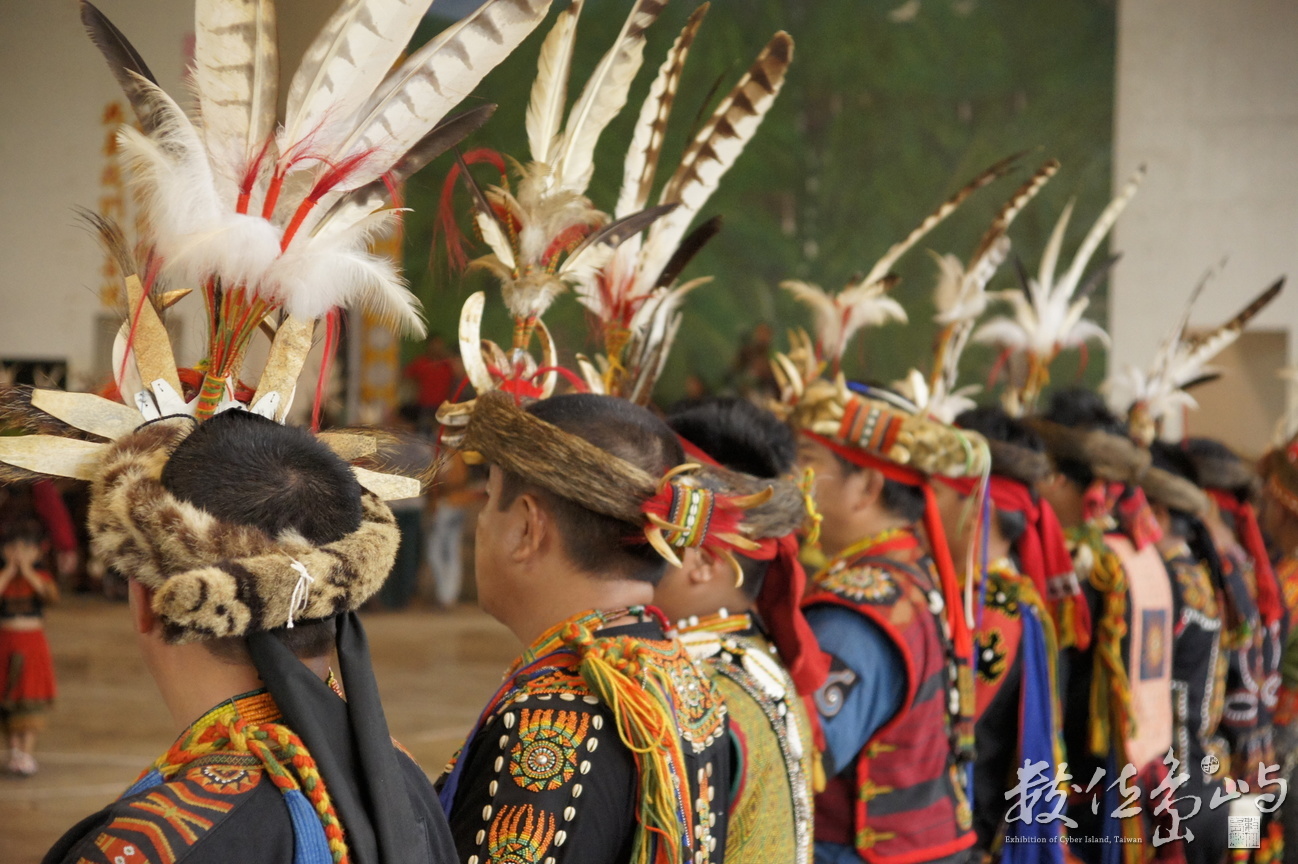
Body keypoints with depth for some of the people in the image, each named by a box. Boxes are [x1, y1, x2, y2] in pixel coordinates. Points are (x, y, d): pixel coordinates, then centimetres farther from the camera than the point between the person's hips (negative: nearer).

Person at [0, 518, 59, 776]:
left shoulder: (40, 576, 2)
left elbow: (52, 596, -19)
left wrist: (28, 573, -17)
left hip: (32, 641, -1)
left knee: (31, 697, -5)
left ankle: (28, 751, -3)